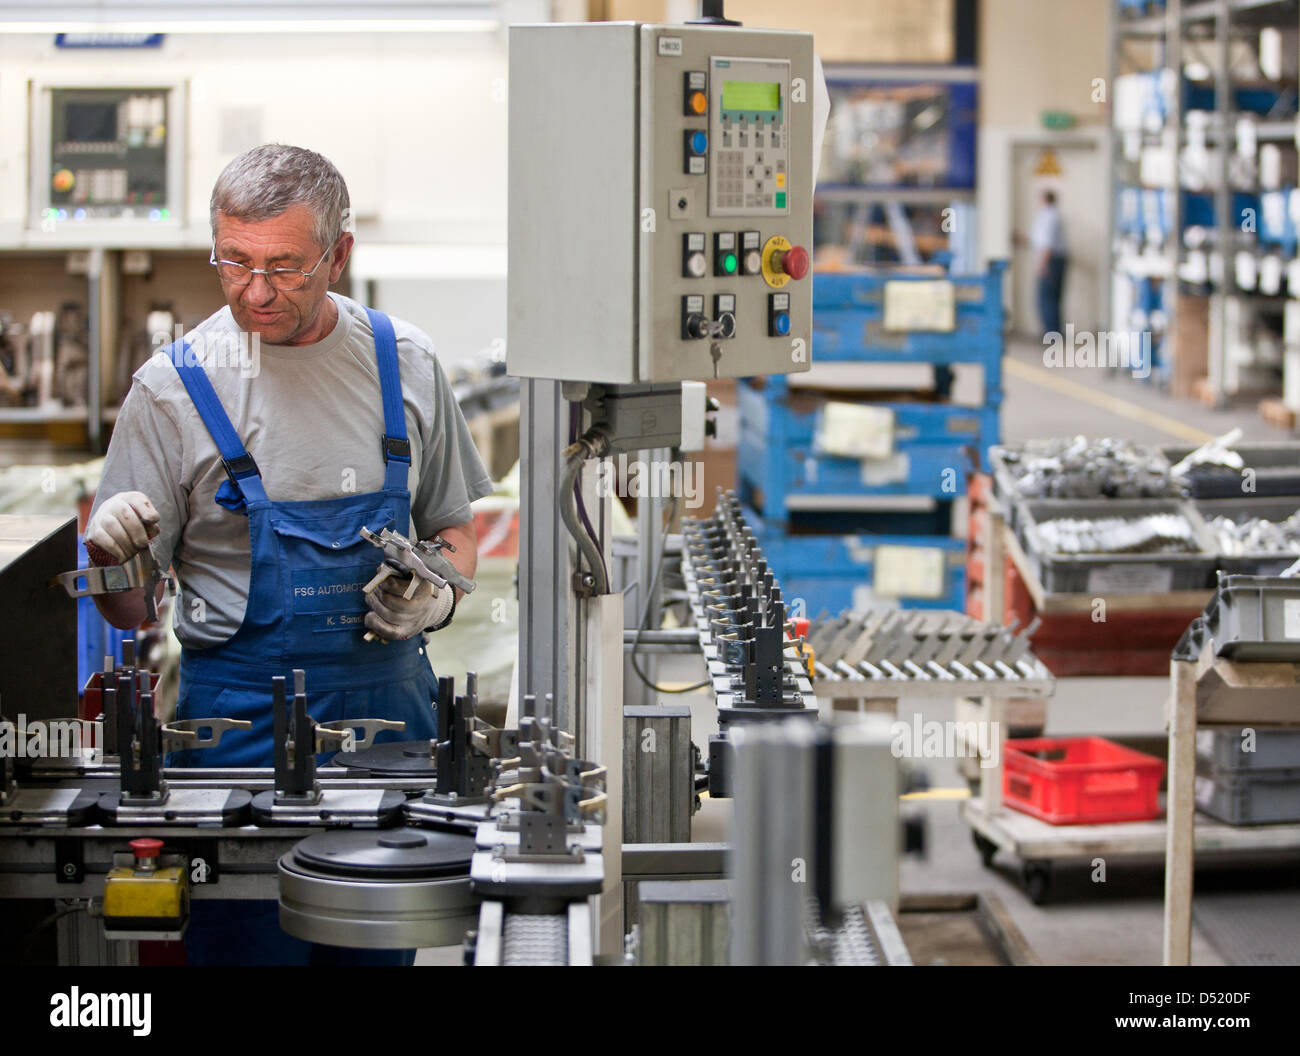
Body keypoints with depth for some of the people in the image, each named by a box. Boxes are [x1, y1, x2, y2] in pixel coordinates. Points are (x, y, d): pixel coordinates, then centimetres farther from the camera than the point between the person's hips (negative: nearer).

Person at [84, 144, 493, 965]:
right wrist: (110, 556, -24)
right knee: (246, 946, -3)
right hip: (239, 718, -3)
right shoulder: (175, 385, -4)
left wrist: (441, 596, -4)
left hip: (388, 701, 3)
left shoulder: (405, 364, 4)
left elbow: (454, 527, 17)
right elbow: (130, 610, -2)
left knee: (379, 953, 8)